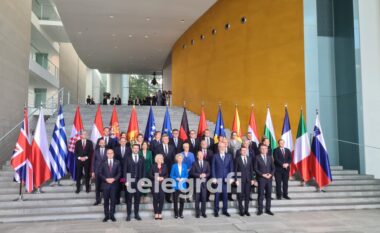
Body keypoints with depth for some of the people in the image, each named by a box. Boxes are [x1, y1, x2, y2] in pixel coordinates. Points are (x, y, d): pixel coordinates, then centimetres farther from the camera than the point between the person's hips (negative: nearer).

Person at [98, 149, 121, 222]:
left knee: (113, 200, 2)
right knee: (106, 200, 3)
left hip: (114, 184, 0)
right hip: (105, 184, 0)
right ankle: (106, 215, 11)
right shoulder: (103, 162, 5)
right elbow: (100, 173, 2)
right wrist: (106, 179, -11)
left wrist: (114, 179, -10)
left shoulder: (117, 162, 6)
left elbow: (119, 173, 5)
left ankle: (112, 215, 10)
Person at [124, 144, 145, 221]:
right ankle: (128, 215, 10)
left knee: (137, 199, 6)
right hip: (130, 181, -2)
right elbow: (125, 170, 0)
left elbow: (143, 171, 9)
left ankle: (136, 214, 14)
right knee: (129, 199, 2)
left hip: (139, 182, 2)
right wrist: (126, 181, -7)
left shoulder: (141, 159, 10)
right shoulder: (128, 158, 4)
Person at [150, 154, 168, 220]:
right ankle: (156, 214, 8)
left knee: (161, 198, -2)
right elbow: (151, 175, 2)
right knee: (155, 199, -1)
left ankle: (160, 213, 8)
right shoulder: (153, 166, 5)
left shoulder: (164, 166, 10)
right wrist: (156, 178, -14)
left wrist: (163, 178, -8)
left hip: (162, 185, 1)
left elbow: (167, 175, 10)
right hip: (155, 185, -1)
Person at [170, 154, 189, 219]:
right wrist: (176, 178, -14)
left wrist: (182, 179, -10)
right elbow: (171, 175, 1)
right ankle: (176, 213, 12)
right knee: (175, 200, 1)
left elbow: (186, 175, 7)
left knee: (182, 200, 3)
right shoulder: (174, 166, 2)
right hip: (176, 185, -1)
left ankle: (181, 213, 16)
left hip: (183, 185, 2)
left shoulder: (184, 166, 7)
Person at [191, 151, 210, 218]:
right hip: (197, 182, -2)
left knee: (204, 198, 3)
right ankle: (197, 213, 9)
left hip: (204, 182, 2)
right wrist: (199, 175, -13)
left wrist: (205, 175, -10)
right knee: (197, 198, 1)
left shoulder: (206, 163, 12)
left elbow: (209, 172, 9)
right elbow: (192, 173, -2)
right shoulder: (195, 163, 4)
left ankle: (203, 212, 12)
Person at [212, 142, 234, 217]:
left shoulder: (229, 156, 8)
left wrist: (231, 177, -1)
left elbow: (231, 167, 7)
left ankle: (225, 210, 17)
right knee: (217, 195, 2)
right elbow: (213, 167, 0)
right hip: (218, 178, -2)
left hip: (226, 179, 2)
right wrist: (214, 178, -7)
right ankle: (216, 211, 12)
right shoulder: (215, 156, 2)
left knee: (225, 195, 6)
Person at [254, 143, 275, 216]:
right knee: (261, 195, -2)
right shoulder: (257, 157, -1)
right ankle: (260, 210, 6)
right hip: (261, 178, -4)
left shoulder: (270, 157, 12)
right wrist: (262, 174, -15)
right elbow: (255, 169, -5)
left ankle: (268, 209, 16)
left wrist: (271, 174, -7)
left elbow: (273, 168, 11)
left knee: (269, 194, 7)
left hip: (269, 178, 4)